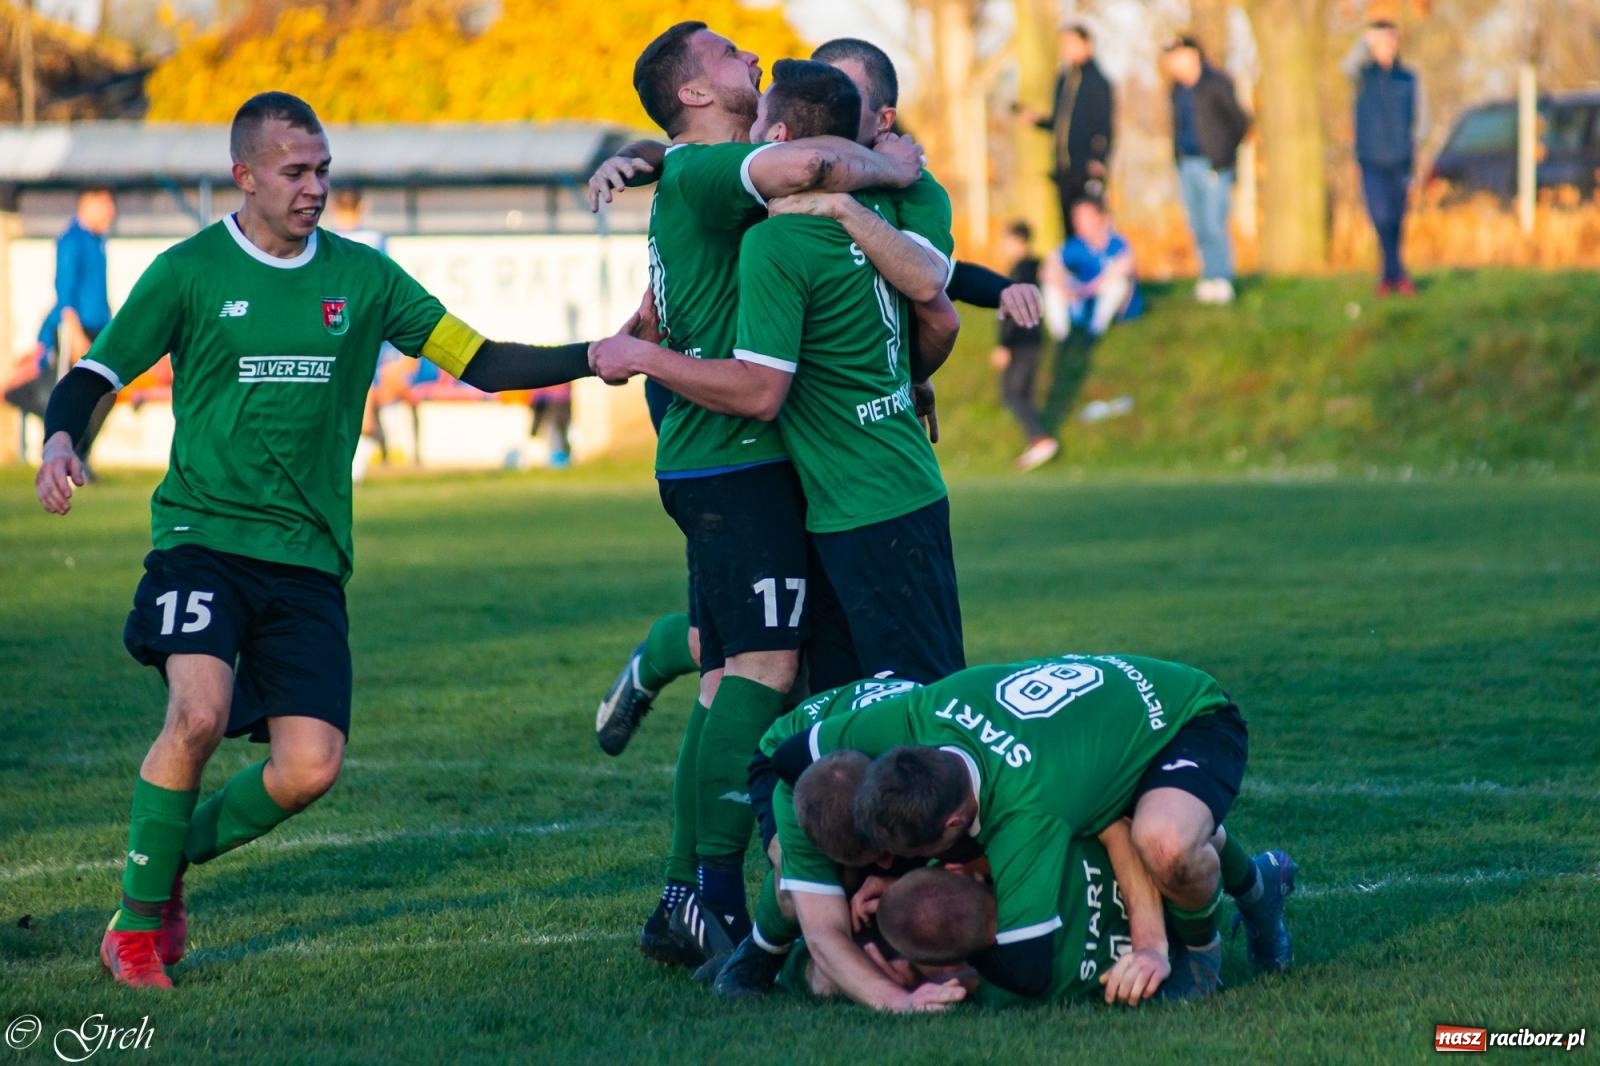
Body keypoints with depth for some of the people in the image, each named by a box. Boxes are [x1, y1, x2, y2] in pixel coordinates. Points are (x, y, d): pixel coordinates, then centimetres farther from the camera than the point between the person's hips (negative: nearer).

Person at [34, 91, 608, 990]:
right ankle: (137, 924, -7)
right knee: (199, 713, -26)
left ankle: (172, 857, 20)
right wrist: (61, 443, -18)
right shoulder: (189, 273, 0)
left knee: (310, 768, -8)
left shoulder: (361, 276, 8)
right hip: (204, 536, -3)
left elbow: (481, 361, 8)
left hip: (309, 557, 3)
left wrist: (597, 358, -5)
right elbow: (90, 380, 4)